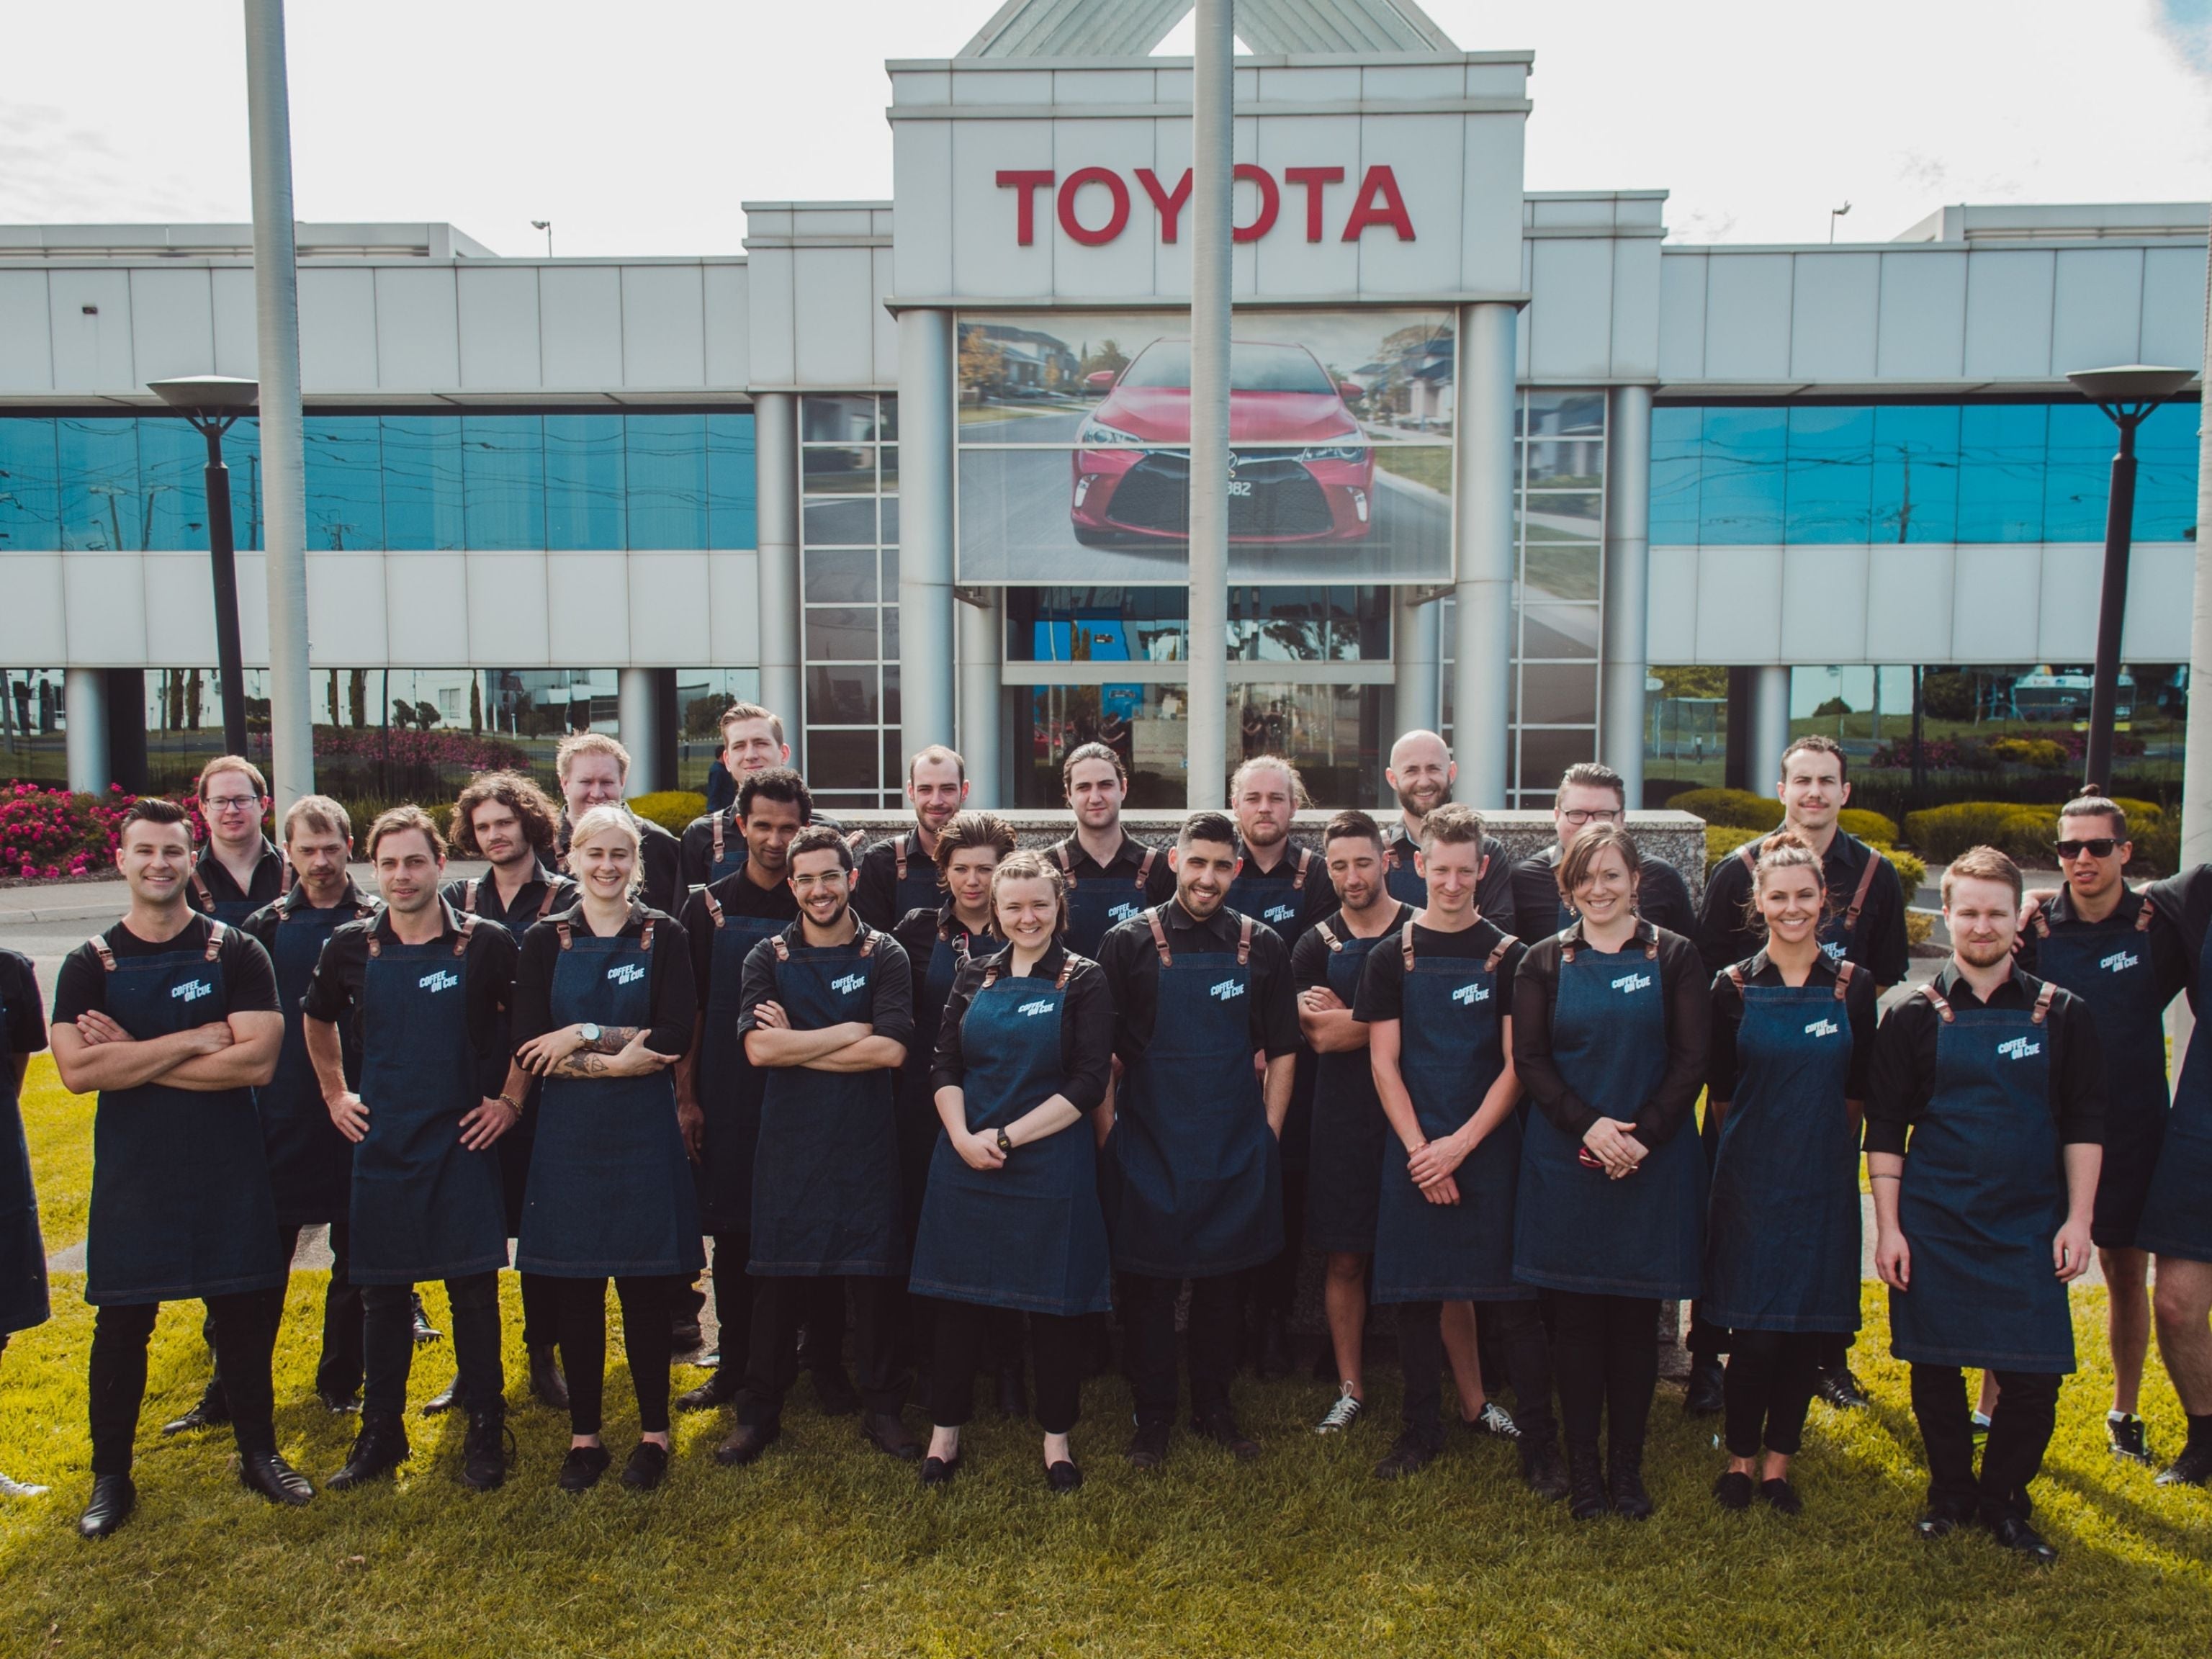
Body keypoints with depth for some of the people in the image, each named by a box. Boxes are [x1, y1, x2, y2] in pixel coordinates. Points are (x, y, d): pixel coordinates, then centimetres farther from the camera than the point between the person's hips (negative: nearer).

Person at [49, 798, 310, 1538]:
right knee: (122, 1322, 8)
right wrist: (194, 1042, -20)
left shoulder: (236, 954, -3)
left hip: (228, 1169, 0)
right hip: (130, 1171, 0)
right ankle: (110, 1475, 24)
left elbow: (257, 1060, -15)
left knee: (244, 1311, 10)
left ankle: (260, 1453, 26)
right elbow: (77, 1070, -14)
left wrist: (133, 1056, -15)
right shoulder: (90, 964, -1)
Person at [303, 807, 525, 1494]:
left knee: (473, 1289, 3)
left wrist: (509, 1100, -1)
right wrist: (336, 1095, 14)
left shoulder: (487, 943, -6)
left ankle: (485, 1434, 16)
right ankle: (381, 1433, 26)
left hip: (463, 1143, -2)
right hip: (380, 1143, 3)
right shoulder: (351, 945, 2)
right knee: (381, 1293, 11)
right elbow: (318, 1022, 20)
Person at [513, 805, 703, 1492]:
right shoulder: (546, 940, 4)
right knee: (576, 1288, 7)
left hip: (643, 1133, -1)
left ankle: (654, 1432, 19)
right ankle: (583, 1435, 22)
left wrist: (583, 1036, -15)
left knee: (645, 1286, 4)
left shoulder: (664, 936, 1)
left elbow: (674, 1040, -9)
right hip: (567, 1133, 1)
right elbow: (529, 1047, -6)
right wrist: (617, 1058, -16)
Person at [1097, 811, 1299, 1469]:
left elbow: (1282, 1051, 7)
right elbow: (1101, 1050, -2)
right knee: (1148, 1284, 7)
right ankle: (1153, 1415, 24)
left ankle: (1213, 1407, 30)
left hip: (1235, 1149, 2)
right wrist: (1108, 1136, -4)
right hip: (1150, 1145, -2)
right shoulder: (1130, 943, -4)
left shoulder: (1261, 946, 2)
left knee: (1221, 1281, 13)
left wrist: (1268, 1135, 3)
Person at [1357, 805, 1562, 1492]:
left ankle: (1539, 1440, 14)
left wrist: (1461, 1143, -11)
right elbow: (1384, 1063, 0)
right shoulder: (1392, 957, 3)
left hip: (1492, 1149, -1)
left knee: (1516, 1298, 2)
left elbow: (1516, 1066, -2)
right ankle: (1421, 1430, 24)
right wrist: (1421, 1152, -8)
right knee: (1416, 1297, 9)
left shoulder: (1510, 957, 1)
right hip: (1414, 1152, 1)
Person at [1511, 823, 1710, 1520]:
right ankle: (1583, 1467, 19)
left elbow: (1691, 1062, -2)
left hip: (1653, 1167, 0)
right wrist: (1588, 1125, -15)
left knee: (1635, 1320, 7)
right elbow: (1529, 1061, -1)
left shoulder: (1674, 957, 2)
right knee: (1574, 1319, 6)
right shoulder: (1544, 960, 4)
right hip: (1564, 1164, 1)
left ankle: (1628, 1466, 22)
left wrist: (1640, 1137, -13)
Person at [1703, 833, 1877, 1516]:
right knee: (1753, 1331, 0)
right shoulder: (1734, 986, -2)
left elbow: (1859, 1093, 8)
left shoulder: (1852, 986, 2)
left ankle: (1778, 1460, 23)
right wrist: (1751, 1141, 2)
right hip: (1750, 1176, -2)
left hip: (1824, 1179, 2)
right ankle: (1741, 1457, 19)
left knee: (1808, 1328, 7)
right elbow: (1718, 1093, 4)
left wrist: (1824, 1140, 4)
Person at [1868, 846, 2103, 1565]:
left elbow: (2084, 1124, 4)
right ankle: (1950, 1492, 28)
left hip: (2030, 1227, 1)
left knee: (2034, 1376, 1)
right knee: (1935, 1371, 7)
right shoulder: (1915, 1016, -1)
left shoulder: (2060, 1013, 2)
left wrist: (2077, 1221, -2)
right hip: (1932, 1227, 0)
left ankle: (2004, 1502, 22)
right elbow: (1885, 1128, 0)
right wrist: (1887, 1227, -4)